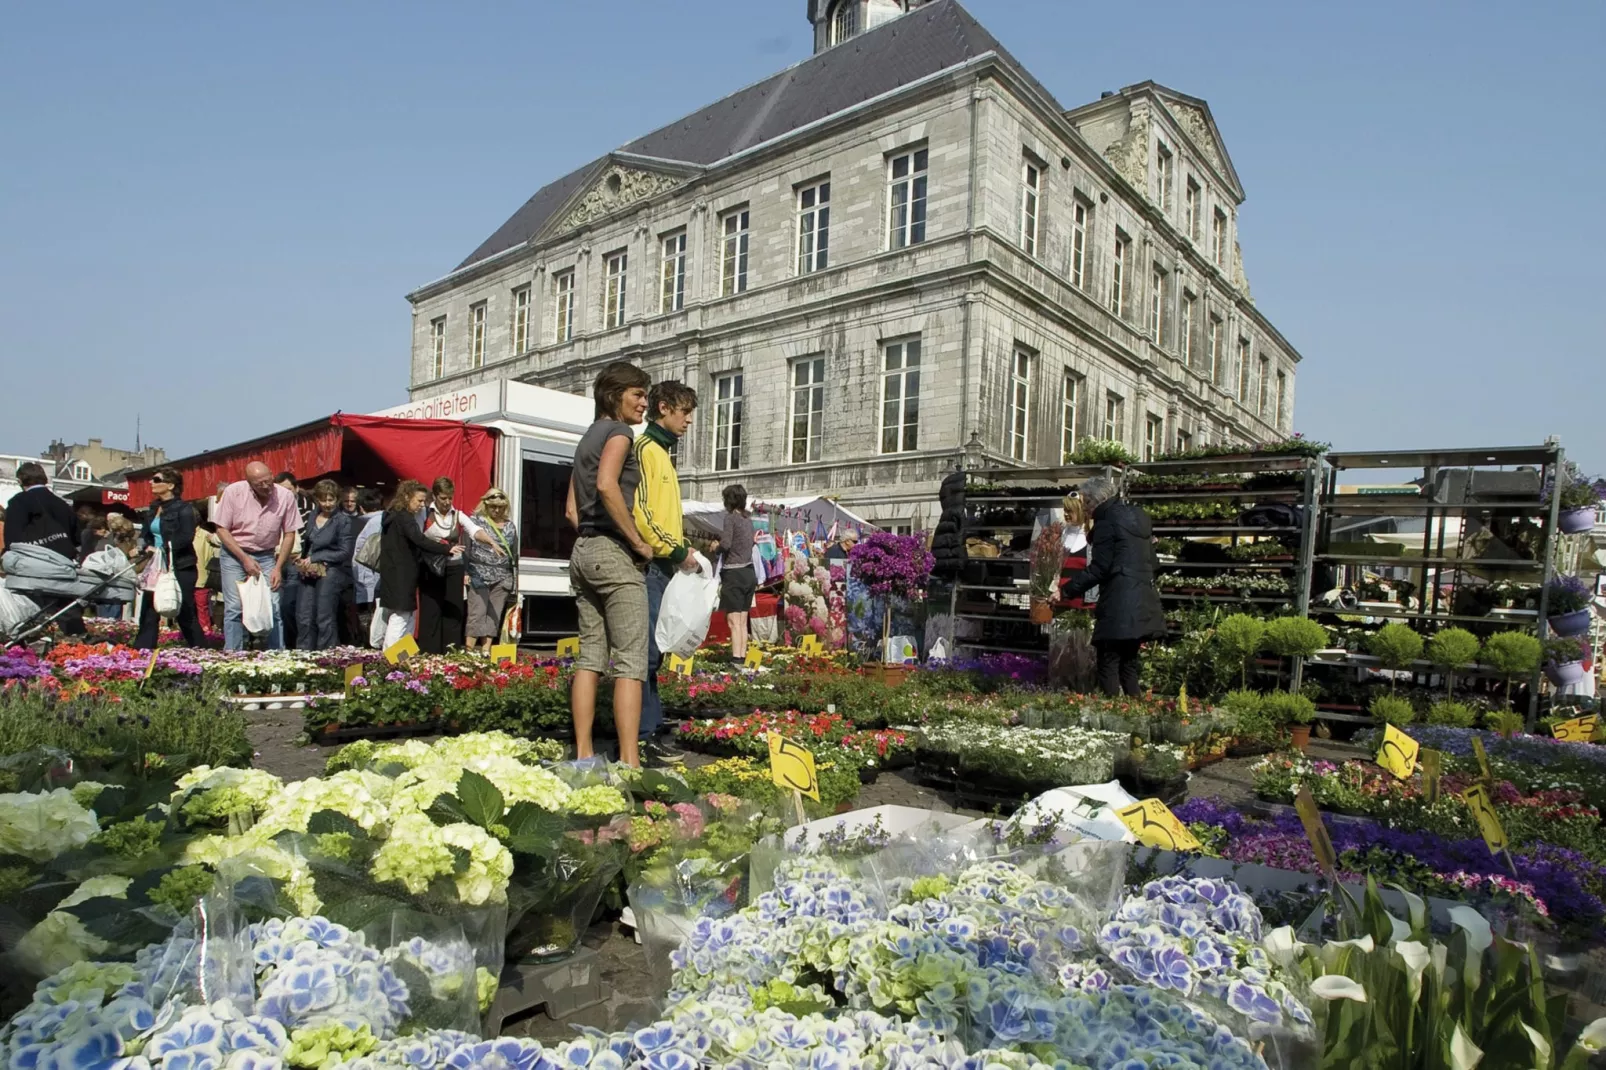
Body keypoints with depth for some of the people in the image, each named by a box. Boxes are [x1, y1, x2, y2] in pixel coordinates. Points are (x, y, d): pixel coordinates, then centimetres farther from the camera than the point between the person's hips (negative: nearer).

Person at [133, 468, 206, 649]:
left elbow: (186, 537, -17)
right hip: (156, 566, 7)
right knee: (149, 611, 6)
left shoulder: (184, 508, -7)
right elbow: (145, 534, 17)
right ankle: (142, 651, 11)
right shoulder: (154, 508, 15)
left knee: (185, 613, -2)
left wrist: (162, 550, -21)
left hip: (180, 568, -7)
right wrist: (146, 546, -3)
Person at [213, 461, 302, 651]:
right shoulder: (233, 492, -14)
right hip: (234, 554, -1)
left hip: (266, 556, 1)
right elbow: (222, 529, -8)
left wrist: (278, 567, -8)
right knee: (234, 608, -6)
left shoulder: (286, 496, -11)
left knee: (274, 608, -4)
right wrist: (244, 559, -16)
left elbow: (289, 534, -3)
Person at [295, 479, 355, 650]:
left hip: (331, 571, -5)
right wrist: (303, 561, 2)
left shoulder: (343, 520, -4)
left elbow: (345, 552, -8)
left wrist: (315, 558, -9)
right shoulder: (312, 517, 14)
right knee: (305, 619, 2)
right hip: (310, 572, 6)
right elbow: (306, 544, 22)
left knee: (325, 620, -8)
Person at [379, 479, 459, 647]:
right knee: (400, 618, -8)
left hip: (392, 575, 10)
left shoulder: (393, 515, 17)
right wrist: (447, 549, -32)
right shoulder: (404, 517, -13)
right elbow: (420, 541, -27)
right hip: (401, 577, -10)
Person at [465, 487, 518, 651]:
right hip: (479, 575, -4)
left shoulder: (510, 526, 13)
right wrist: (464, 572, -7)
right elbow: (466, 548, -1)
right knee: (477, 614, -7)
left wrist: (515, 578, 15)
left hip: (502, 578, 4)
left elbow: (514, 554, 17)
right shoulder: (476, 521, 2)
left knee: (494, 616, 3)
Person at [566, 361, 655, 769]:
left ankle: (582, 754, 10)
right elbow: (607, 485, -23)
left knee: (590, 655, 8)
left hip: (583, 551, 9)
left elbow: (571, 509, 21)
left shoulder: (588, 436, 21)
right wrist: (638, 541, -17)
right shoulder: (618, 431, -5)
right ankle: (629, 761, -12)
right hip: (614, 552, -9)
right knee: (630, 660, -9)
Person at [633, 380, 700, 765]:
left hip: (665, 565, 10)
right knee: (647, 651, -9)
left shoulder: (663, 452, 22)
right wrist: (676, 550, -15)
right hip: (650, 564, -10)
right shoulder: (644, 448, -7)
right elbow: (639, 510, -17)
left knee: (654, 652, 10)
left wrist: (683, 549, 15)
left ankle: (650, 732, 15)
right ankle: (642, 735, -5)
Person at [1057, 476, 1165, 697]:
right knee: (1129, 665, 15)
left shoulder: (1106, 522, -9)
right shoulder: (1137, 517, 17)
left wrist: (1066, 591, -10)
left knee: (1108, 665, -5)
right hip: (1142, 605, 9)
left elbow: (1099, 568, -14)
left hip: (1119, 606, -9)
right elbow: (1149, 561, 21)